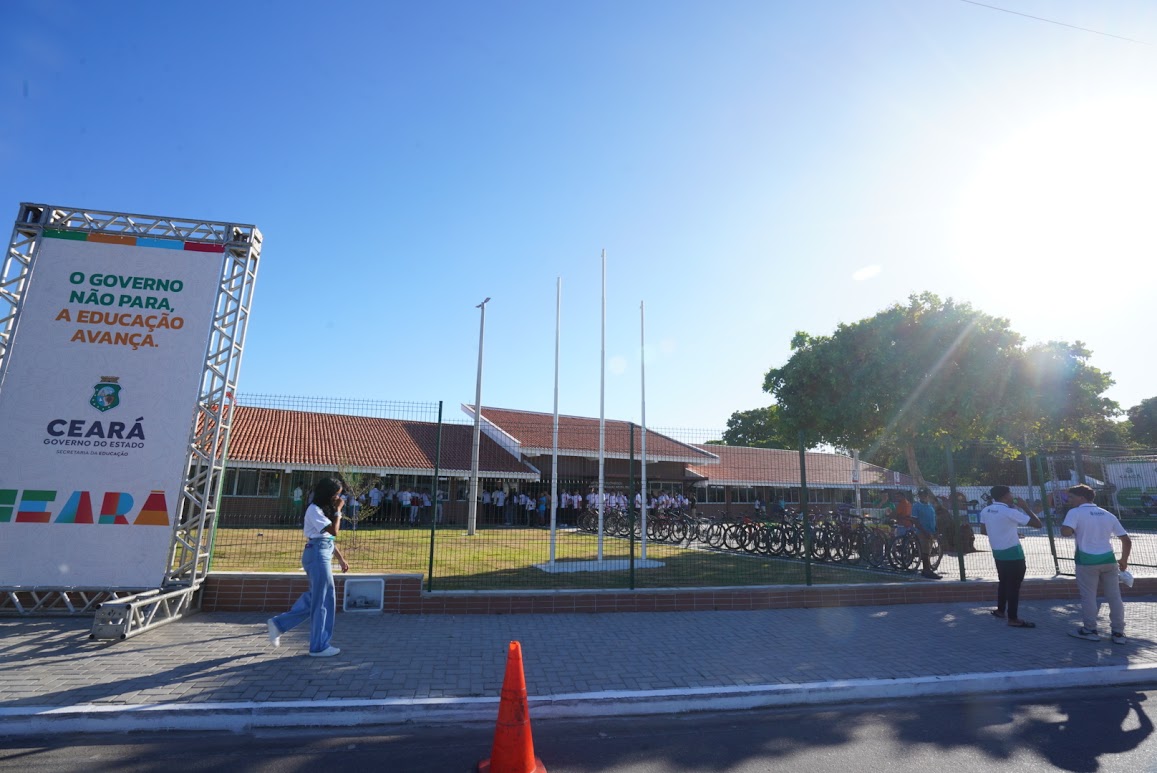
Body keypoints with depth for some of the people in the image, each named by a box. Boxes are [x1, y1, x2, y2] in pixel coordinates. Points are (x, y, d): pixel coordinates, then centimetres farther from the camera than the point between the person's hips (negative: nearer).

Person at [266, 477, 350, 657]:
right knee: (324, 599, -3)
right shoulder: (314, 510, -13)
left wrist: (341, 559, 18)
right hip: (317, 554, -10)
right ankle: (319, 647, 7)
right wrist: (338, 511, -11)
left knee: (315, 597, 15)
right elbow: (333, 531, -21)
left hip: (323, 555, 10)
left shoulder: (323, 509, 16)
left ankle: (278, 624, 25)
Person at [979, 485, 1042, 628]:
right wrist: (1025, 507, -6)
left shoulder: (985, 511, 2)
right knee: (1014, 585, 2)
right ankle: (1013, 618, 9)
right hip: (1013, 553, -7)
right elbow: (1037, 524, -17)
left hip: (997, 552, 7)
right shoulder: (1010, 512, -19)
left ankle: (1000, 610, 32)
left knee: (1003, 581, 22)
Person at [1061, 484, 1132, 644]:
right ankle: (1118, 633, 19)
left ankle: (1090, 630, 13)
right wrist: (1124, 560, 24)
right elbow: (1127, 540, 13)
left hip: (1087, 560, -5)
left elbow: (1066, 532, -23)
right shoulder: (1107, 514, 11)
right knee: (1114, 597, 12)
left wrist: (1076, 530, 1)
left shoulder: (1075, 512, -8)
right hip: (1108, 559, 6)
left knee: (1088, 597, 5)